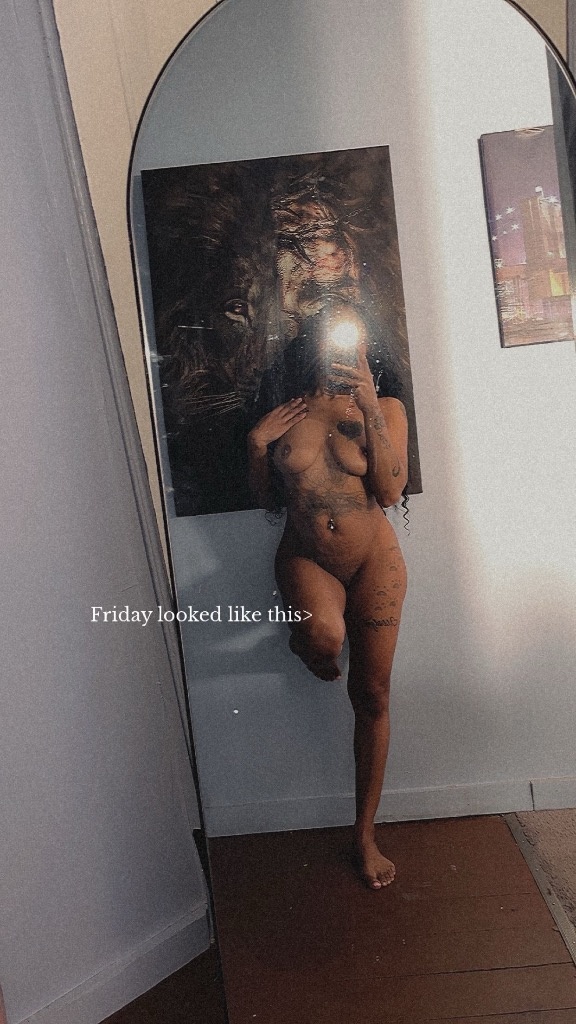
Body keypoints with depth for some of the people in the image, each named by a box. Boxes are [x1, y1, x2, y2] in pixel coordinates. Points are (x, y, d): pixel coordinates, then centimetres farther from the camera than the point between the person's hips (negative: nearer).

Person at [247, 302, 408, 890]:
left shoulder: (384, 408, -3)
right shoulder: (283, 412, 3)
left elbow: (390, 492, -16)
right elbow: (266, 499, 8)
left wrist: (371, 408, -21)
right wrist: (257, 444, -8)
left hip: (373, 560, 0)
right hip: (306, 559, 0)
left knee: (372, 696, 5)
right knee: (325, 633, -35)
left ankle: (365, 833, 24)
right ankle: (306, 642, 7)